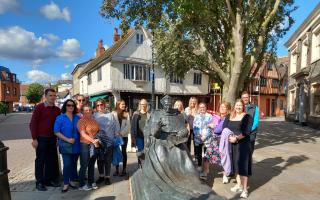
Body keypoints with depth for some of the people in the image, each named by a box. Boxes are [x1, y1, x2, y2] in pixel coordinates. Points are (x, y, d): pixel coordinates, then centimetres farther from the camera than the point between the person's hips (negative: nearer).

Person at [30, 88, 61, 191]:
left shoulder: (57, 110, 7)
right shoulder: (39, 107, -7)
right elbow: (33, 123, -8)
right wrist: (34, 138, -12)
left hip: (52, 138, 5)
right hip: (41, 138, -4)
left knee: (52, 159, 10)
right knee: (40, 160, 5)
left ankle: (49, 180, 25)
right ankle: (39, 182, 18)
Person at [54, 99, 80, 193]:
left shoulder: (77, 118, 6)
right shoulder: (60, 118, -4)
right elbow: (56, 132, -10)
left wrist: (77, 139, 1)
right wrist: (67, 139, -17)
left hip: (76, 145, 4)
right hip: (65, 145, -3)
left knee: (74, 163, 13)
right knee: (67, 164, -4)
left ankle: (72, 180, 29)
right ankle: (66, 183, 13)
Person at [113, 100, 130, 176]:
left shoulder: (126, 114, 3)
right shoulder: (113, 113, 0)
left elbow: (128, 125, -2)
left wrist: (122, 133, -12)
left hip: (124, 136, 1)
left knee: (123, 152, 7)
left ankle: (124, 169, 15)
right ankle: (116, 169, 17)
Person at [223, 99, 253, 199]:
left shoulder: (247, 117, -4)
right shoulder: (229, 117, 10)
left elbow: (246, 132, -14)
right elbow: (224, 129, 6)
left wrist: (236, 138, -20)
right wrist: (228, 136, -11)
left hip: (243, 144, -5)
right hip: (232, 144, 5)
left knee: (242, 164, -4)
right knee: (235, 164, 12)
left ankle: (245, 189, 5)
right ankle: (239, 185, 27)